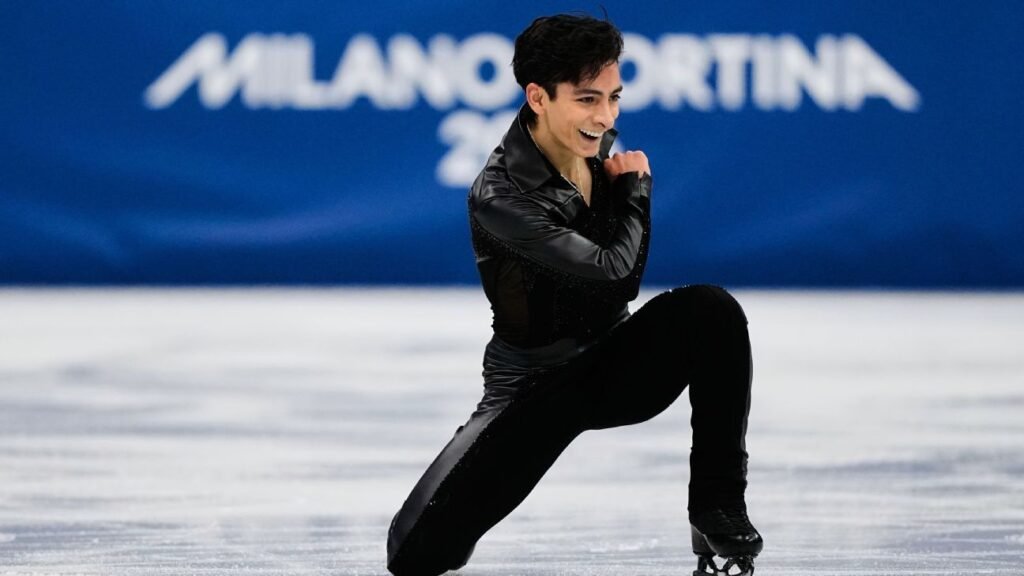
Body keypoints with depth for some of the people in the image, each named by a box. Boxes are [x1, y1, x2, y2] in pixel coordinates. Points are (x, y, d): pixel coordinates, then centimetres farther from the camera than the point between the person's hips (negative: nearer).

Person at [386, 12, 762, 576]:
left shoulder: (601, 143, -4)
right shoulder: (499, 196, -26)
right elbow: (612, 266, -27)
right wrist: (636, 185, -9)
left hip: (614, 362, 5)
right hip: (535, 384, -5)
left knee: (712, 309, -26)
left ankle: (718, 509, -16)